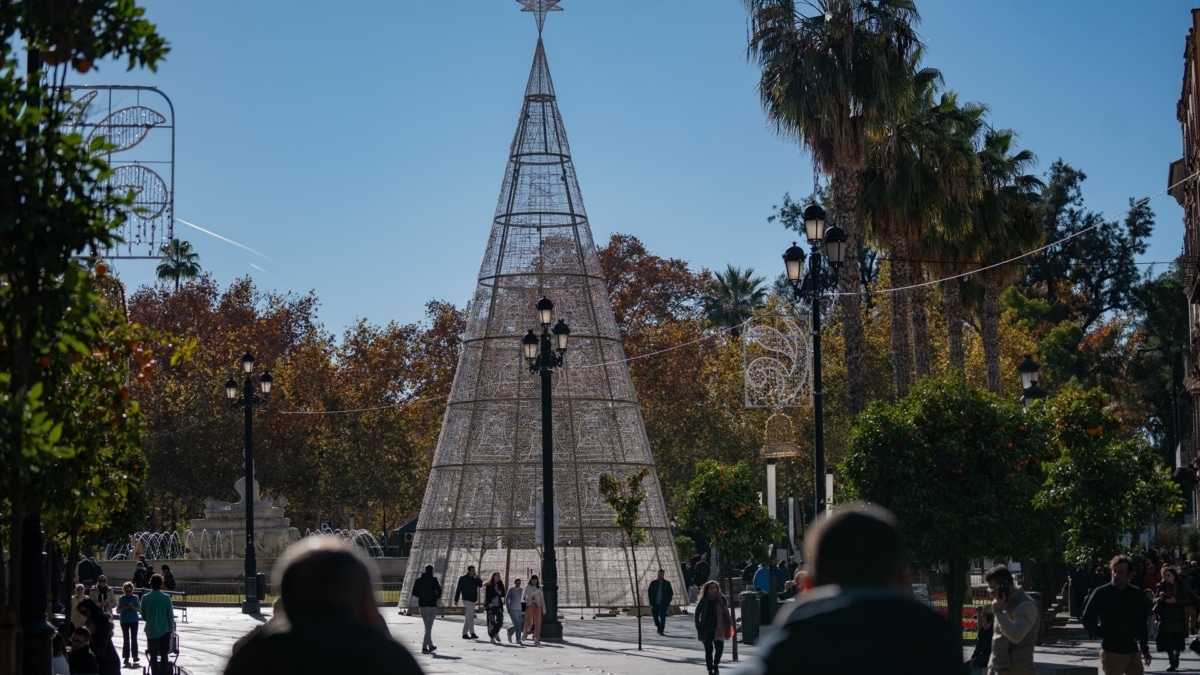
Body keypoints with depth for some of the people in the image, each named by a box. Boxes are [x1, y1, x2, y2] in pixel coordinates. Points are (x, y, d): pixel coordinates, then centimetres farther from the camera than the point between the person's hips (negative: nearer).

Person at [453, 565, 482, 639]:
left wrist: (476, 578, -18)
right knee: (471, 615, -18)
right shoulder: (463, 578, -4)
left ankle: (464, 633, 17)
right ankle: (472, 633, -24)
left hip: (473, 600, 6)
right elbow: (458, 589, -4)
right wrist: (456, 599, -6)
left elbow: (480, 584, -5)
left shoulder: (476, 579, 11)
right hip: (466, 599, -6)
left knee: (468, 617, 11)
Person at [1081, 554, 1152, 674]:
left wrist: (1145, 650, 12)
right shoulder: (1101, 593, -5)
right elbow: (1087, 619, -1)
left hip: (1132, 651, 3)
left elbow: (1141, 624, 13)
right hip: (1111, 652, -3)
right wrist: (1105, 634, -8)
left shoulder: (1137, 594, 6)